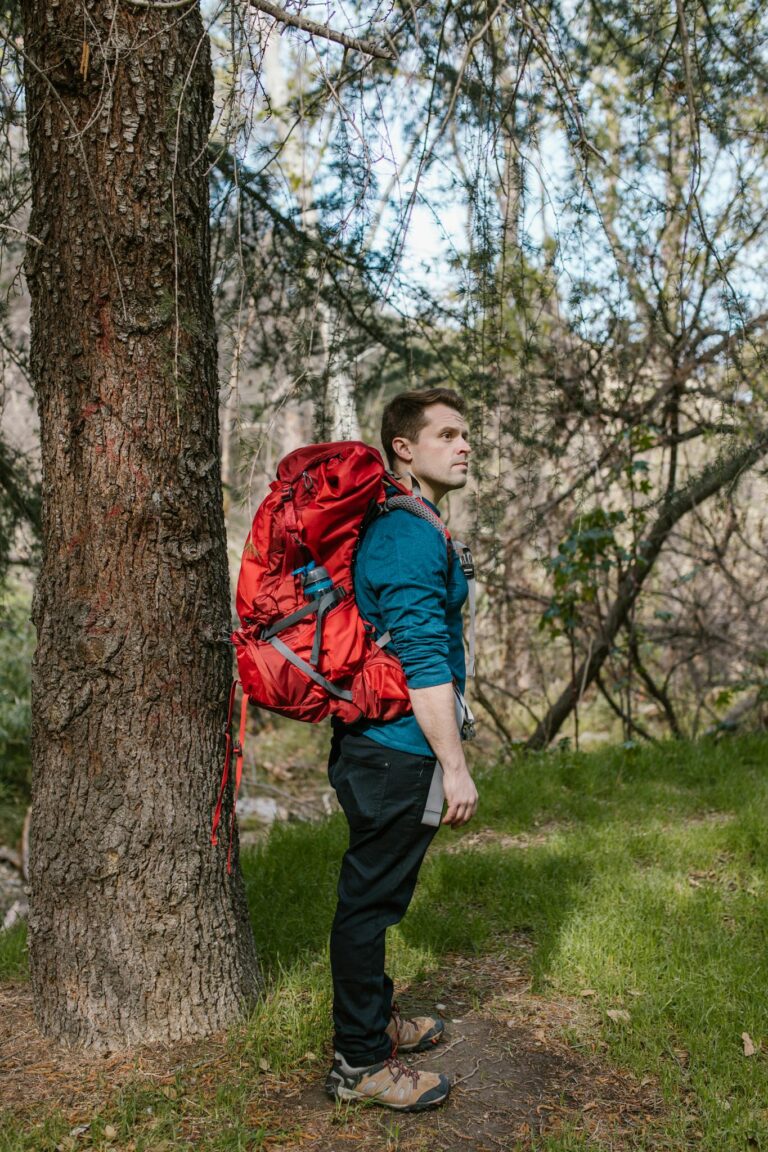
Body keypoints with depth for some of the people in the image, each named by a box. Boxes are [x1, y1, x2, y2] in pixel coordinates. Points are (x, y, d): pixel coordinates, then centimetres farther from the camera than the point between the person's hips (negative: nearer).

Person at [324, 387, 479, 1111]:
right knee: (370, 900, 1)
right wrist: (455, 765, -19)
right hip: (395, 751, -10)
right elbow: (423, 661, -23)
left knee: (372, 894, 20)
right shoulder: (412, 536, -18)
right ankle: (359, 1064, 15)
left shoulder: (387, 527, 15)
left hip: (371, 744, 10)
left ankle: (374, 1018, 37)